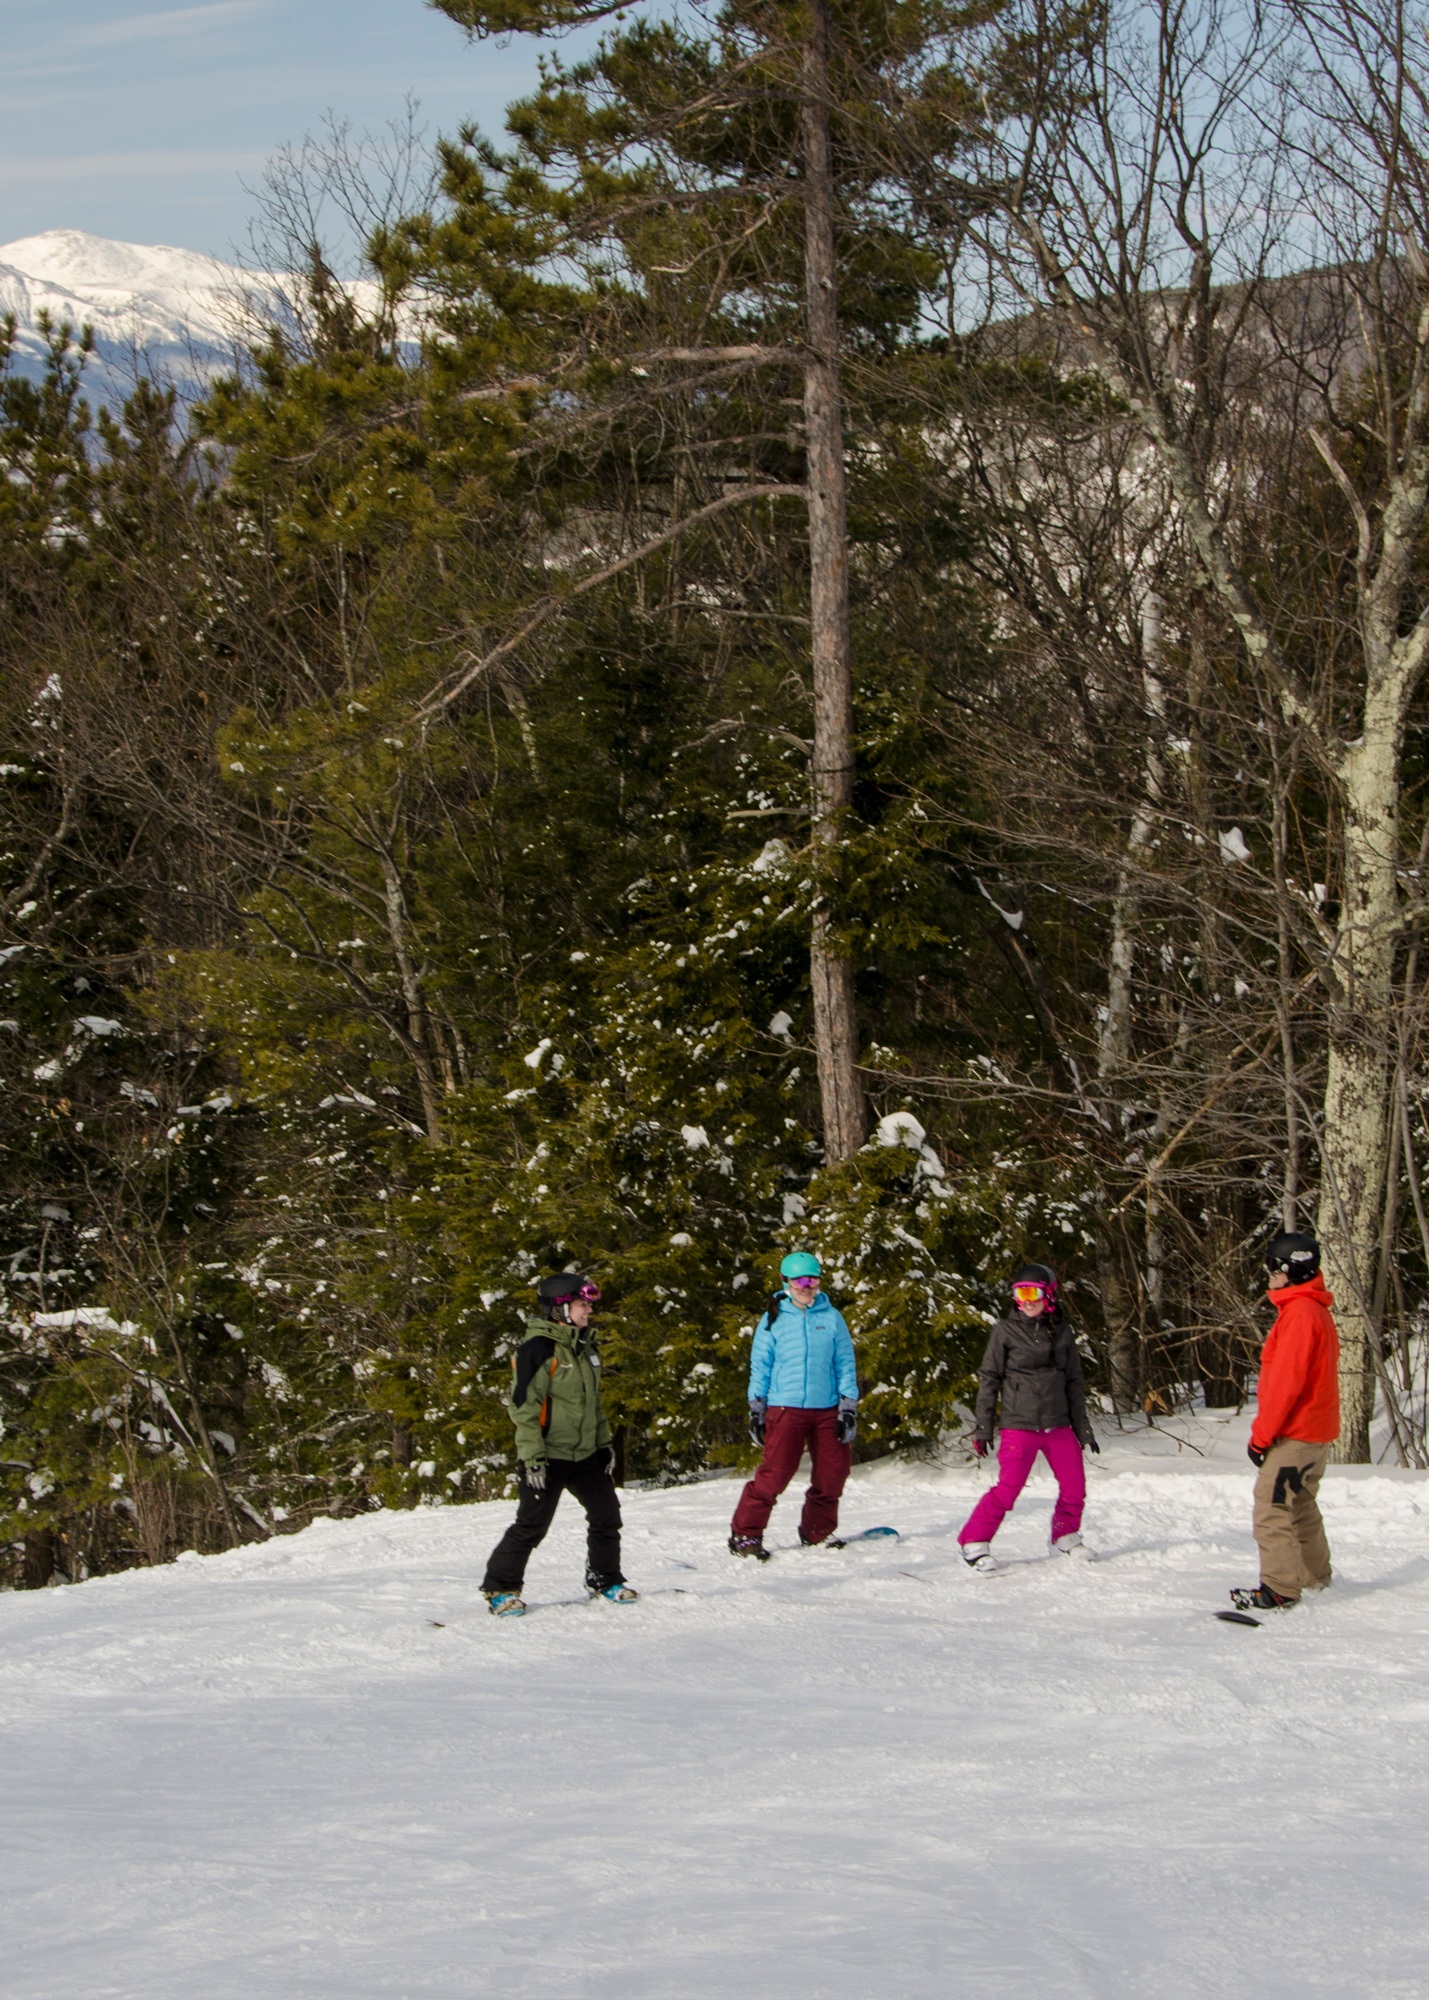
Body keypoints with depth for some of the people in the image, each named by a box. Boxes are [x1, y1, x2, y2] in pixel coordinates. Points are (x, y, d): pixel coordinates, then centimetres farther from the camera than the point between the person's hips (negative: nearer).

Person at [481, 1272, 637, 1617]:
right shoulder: (538, 1349, -16)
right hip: (549, 1456, -8)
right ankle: (500, 1588, 7)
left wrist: (604, 1443, 19)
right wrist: (532, 1457, -20)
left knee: (607, 1516, 9)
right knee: (532, 1525, -5)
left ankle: (605, 1580, 26)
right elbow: (523, 1406, -17)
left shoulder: (584, 1346, 12)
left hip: (586, 1454, 8)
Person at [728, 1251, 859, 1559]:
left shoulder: (832, 1318, 7)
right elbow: (759, 1366, 5)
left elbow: (845, 1364, 8)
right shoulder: (773, 1320, 3)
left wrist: (849, 1407, 2)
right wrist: (756, 1409, 1)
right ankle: (744, 1534, -4)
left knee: (832, 1473, 4)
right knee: (775, 1473, -11)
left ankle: (817, 1533, 23)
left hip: (827, 1410, 3)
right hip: (786, 1408, -3)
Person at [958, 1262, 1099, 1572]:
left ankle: (1065, 1538, 26)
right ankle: (974, 1544, -2)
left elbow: (1074, 1382, 16)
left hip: (1058, 1426, 4)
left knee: (1075, 1487, 4)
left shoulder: (1062, 1332, 9)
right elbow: (989, 1379, 1)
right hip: (1019, 1426, -4)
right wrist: (983, 1427, -3)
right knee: (1008, 1488, -12)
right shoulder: (1005, 1331, -1)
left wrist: (1082, 1426, 15)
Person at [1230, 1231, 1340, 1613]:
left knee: (1271, 1509, -10)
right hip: (1317, 1429, 11)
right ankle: (1313, 1576, 30)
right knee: (1301, 1505, 21)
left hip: (1294, 1434, -11)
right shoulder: (1317, 1310, 13)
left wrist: (1262, 1434, -18)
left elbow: (1286, 1381, -23)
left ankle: (1280, 1589, -12)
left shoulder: (1299, 1313, -19)